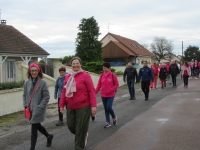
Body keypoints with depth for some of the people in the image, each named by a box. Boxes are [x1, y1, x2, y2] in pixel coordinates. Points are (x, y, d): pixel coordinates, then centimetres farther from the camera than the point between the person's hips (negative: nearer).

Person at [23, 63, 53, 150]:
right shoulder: (27, 83, 3)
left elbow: (46, 97, -10)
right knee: (37, 126, 19)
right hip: (30, 109, 5)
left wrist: (39, 107, -15)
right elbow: (25, 95, 12)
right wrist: (25, 105, 1)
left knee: (34, 128, -4)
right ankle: (49, 136, 45)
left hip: (38, 110, -5)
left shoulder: (43, 83, -10)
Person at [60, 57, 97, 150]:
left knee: (80, 128, 1)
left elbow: (91, 91, -11)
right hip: (71, 107, 6)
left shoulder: (85, 75, -9)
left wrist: (93, 105, -15)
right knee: (71, 126, 11)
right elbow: (64, 92, 12)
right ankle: (84, 135, 41)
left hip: (83, 107, -6)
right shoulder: (68, 76, 8)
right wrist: (62, 105, 9)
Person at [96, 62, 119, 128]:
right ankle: (108, 122, 18)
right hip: (103, 95, 4)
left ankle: (114, 117, 18)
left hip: (111, 95, -4)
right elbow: (99, 85, 4)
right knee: (106, 108, 8)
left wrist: (110, 90, -17)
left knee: (109, 107, -12)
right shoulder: (101, 75, 2)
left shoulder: (113, 75, -9)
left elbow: (116, 84, -5)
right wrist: (94, 92, -6)